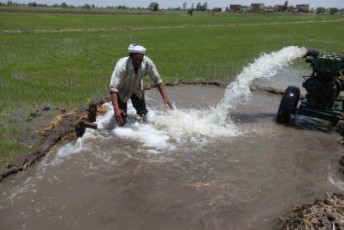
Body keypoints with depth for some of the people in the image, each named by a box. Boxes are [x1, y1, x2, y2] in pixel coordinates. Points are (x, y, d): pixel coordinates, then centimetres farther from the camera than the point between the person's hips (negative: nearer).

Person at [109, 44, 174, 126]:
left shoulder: (147, 63, -28)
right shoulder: (121, 65, -39)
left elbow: (157, 80, -16)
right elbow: (113, 88, -42)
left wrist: (165, 97, -24)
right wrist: (116, 109, -53)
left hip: (137, 89, 3)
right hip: (122, 91, -3)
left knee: (143, 114, 4)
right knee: (121, 121, -9)